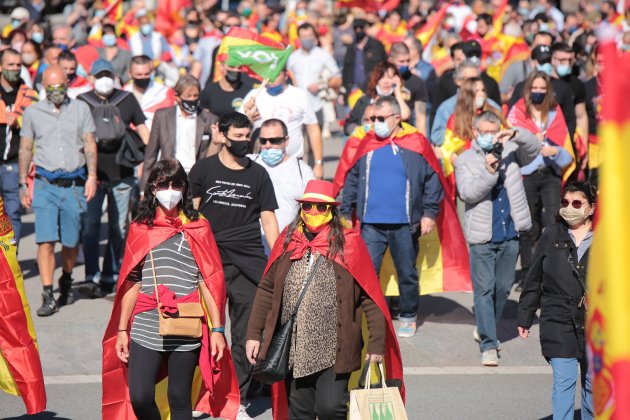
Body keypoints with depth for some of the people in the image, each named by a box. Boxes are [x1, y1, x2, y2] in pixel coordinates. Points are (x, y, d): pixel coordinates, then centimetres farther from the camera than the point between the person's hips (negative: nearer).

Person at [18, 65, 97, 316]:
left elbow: (89, 144, 5)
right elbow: (25, 149, 12)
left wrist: (91, 176, -7)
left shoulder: (80, 109, 7)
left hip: (74, 184, 1)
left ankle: (66, 281, 33)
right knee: (45, 240, -11)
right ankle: (47, 297, -12)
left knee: (71, 241, 7)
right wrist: (23, 185, 9)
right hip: (45, 184, -1)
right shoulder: (33, 112, 8)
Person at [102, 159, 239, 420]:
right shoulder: (140, 229, 11)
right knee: (139, 398, -9)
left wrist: (217, 329, -3)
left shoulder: (198, 229, 7)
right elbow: (131, 283, 11)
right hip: (146, 329, 1)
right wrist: (122, 330, 7)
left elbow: (210, 281, 4)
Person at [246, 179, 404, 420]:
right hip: (294, 351, 4)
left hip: (333, 352, -4)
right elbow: (266, 290, 10)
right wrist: (254, 334, 5)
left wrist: (377, 344, -9)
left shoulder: (349, 245, -4)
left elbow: (371, 297, -5)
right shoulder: (288, 242, 6)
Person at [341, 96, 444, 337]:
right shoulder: (366, 144, 5)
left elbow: (432, 179, 1)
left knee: (407, 274, 11)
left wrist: (430, 213, -4)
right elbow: (352, 180, 11)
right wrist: (346, 213, 8)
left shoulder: (416, 144, -2)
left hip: (404, 225, -1)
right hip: (371, 225, 1)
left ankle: (408, 318, 26)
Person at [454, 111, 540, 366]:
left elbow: (534, 149, -8)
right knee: (484, 290, -6)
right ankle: (488, 345, -5)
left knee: (503, 288, 11)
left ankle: (485, 330, 32)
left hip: (510, 233, 3)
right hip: (481, 238, -3)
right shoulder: (465, 160, 2)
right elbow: (466, 192, -13)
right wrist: (488, 172, -27)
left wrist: (515, 134, -24)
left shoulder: (510, 152, 9)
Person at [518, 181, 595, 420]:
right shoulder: (551, 237, 3)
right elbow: (534, 281, 8)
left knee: (593, 383, 11)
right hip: (559, 322, 0)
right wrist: (524, 318, 9)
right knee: (563, 381, -5)